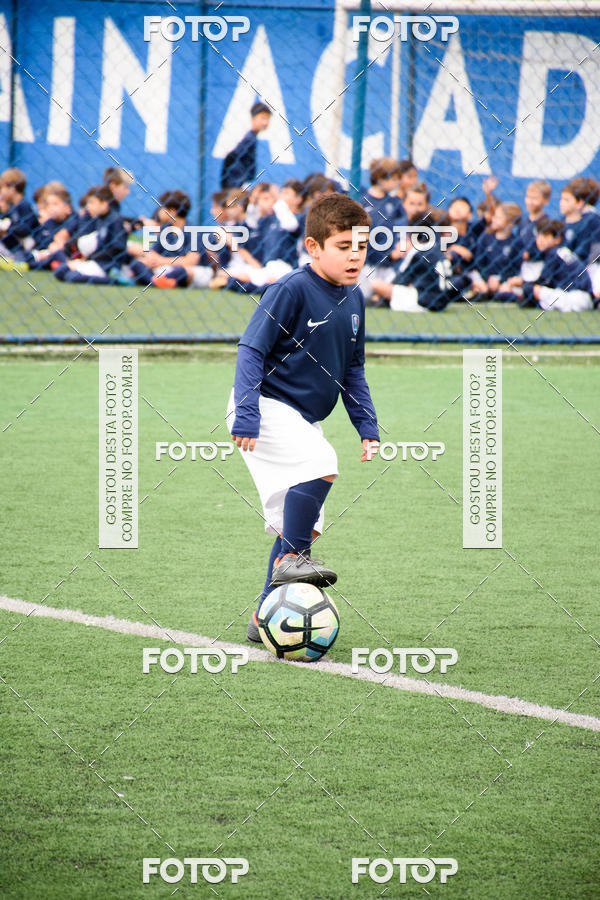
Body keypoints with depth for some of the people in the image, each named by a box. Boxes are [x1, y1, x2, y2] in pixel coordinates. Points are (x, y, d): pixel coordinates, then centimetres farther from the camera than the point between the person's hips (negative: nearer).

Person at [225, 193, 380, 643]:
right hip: (266, 407, -8)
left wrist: (368, 427, 12)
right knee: (321, 465, -31)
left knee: (301, 520, 6)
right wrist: (246, 416, -24)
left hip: (302, 420, 8)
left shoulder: (353, 299, 7)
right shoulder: (291, 290, -17)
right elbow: (251, 350, -17)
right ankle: (292, 557, -17)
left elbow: (353, 371, 18)